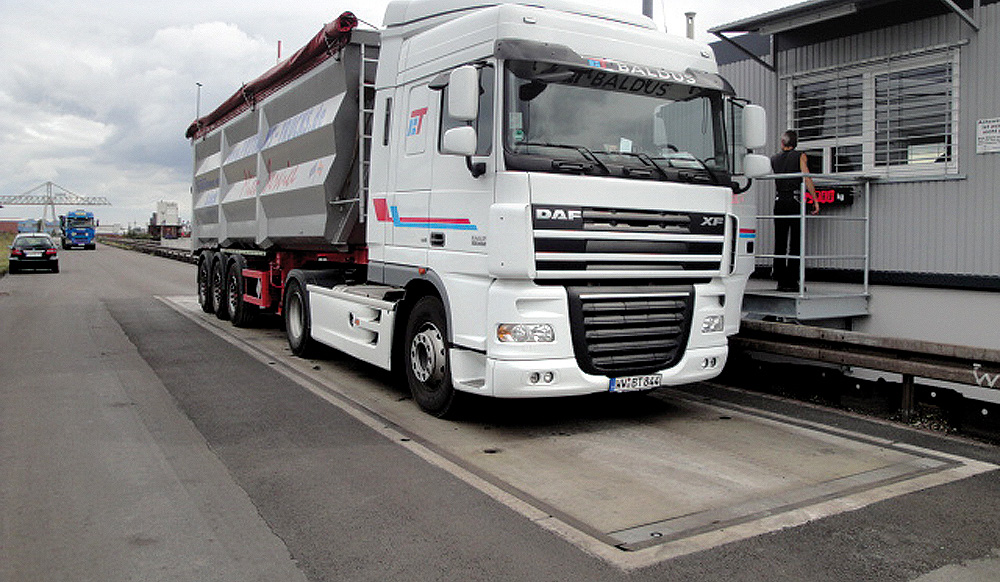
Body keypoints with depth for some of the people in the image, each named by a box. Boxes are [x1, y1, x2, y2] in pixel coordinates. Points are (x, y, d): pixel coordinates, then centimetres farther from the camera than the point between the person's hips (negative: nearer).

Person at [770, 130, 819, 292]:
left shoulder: (774, 159, 11)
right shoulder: (800, 156, 2)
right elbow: (807, 178, -5)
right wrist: (815, 200, -3)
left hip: (779, 201, 3)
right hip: (795, 201, -3)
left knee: (780, 243, 5)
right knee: (795, 243, -2)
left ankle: (781, 281, 4)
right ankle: (791, 282, -4)